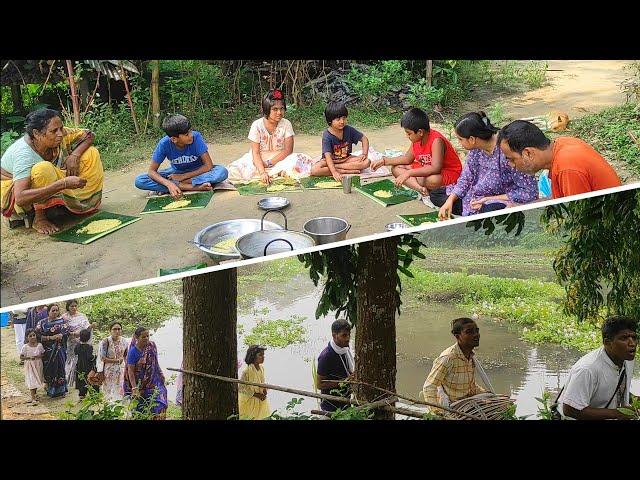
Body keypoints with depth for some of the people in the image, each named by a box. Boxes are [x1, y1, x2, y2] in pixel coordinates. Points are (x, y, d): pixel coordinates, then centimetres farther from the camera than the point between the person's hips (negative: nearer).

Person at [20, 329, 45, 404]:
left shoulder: (39, 345, -6)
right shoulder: (25, 347, -12)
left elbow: (43, 354, 4)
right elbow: (21, 357, -6)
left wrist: (39, 356, -17)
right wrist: (29, 357, -22)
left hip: (38, 365, 3)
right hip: (29, 366, -3)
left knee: (37, 380, 16)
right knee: (31, 381, -5)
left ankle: (35, 393, 40)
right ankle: (33, 398, -1)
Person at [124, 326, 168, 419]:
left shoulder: (152, 346, 0)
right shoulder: (133, 352, -14)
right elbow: (130, 371, -16)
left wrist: (161, 373, 13)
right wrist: (134, 389, -23)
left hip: (154, 382, 3)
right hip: (141, 385, -3)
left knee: (159, 405, -10)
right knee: (141, 410, 4)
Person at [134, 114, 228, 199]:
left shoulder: (196, 137, -27)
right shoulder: (164, 144, -24)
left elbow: (208, 166, -25)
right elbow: (152, 171, -19)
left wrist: (183, 176, -25)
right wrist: (169, 184, -37)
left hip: (197, 172, -2)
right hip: (176, 172, 2)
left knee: (222, 172, -33)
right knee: (139, 181, -23)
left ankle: (180, 185, -26)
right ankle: (194, 187, -28)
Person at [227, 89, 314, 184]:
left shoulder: (286, 124, -5)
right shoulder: (257, 125, -11)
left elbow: (288, 150, -9)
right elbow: (255, 153, -15)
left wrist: (269, 163, -20)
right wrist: (262, 172, -31)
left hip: (280, 159, 0)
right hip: (260, 160, 0)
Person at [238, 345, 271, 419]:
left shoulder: (261, 368, 0)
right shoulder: (247, 371, -21)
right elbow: (240, 388, -17)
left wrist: (264, 390, -6)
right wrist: (256, 395, -19)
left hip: (260, 401, 6)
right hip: (248, 402, -6)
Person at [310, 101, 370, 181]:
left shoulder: (348, 130, -8)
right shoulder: (327, 136, -20)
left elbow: (364, 138, 6)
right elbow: (328, 156, -29)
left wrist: (364, 154, -11)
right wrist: (334, 173, -44)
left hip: (346, 159, 4)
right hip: (331, 160, -4)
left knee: (367, 162, -22)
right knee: (314, 170, -34)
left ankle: (336, 167, -21)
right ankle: (345, 171, -31)